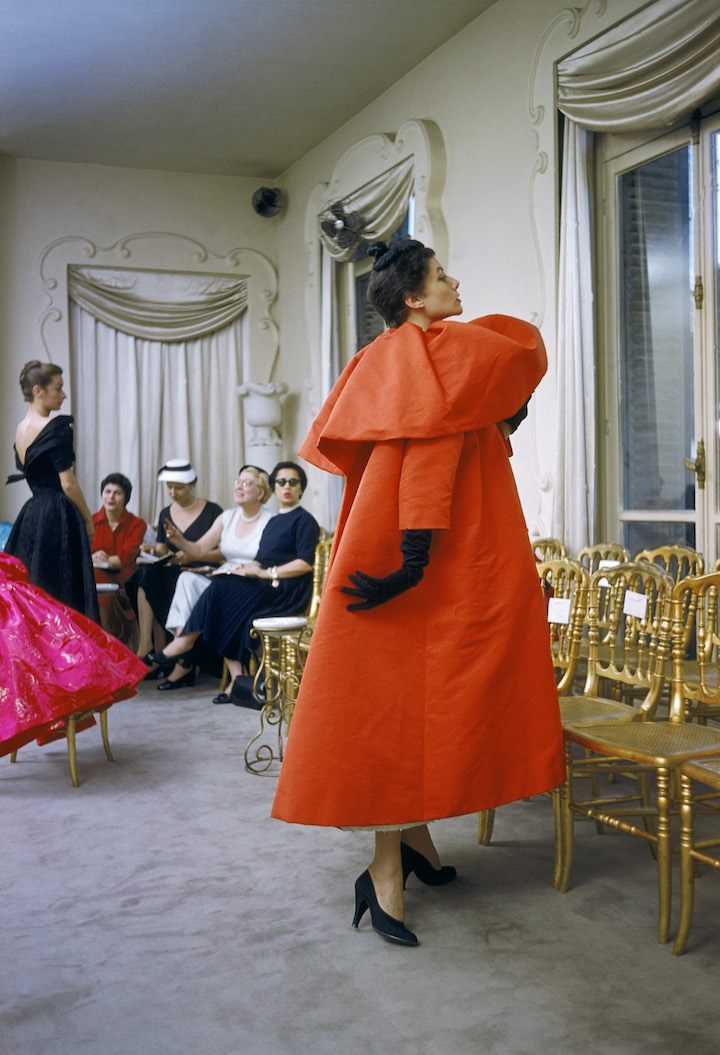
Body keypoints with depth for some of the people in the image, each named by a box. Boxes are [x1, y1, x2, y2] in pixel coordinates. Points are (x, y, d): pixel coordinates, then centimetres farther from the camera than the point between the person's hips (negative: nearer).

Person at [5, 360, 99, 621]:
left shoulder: (21, 428, 13)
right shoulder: (56, 427, -12)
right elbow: (68, 484, -15)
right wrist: (88, 520, -3)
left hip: (30, 515, 9)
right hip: (58, 518, -8)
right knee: (62, 597, -6)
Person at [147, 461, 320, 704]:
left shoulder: (304, 520, -2)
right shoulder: (273, 522, 23)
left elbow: (306, 563, -15)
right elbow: (260, 560, 20)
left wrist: (266, 573, -17)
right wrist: (249, 569, -3)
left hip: (289, 591, -8)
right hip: (267, 588, 8)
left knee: (222, 589, -20)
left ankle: (182, 644, -8)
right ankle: (238, 680, -20)